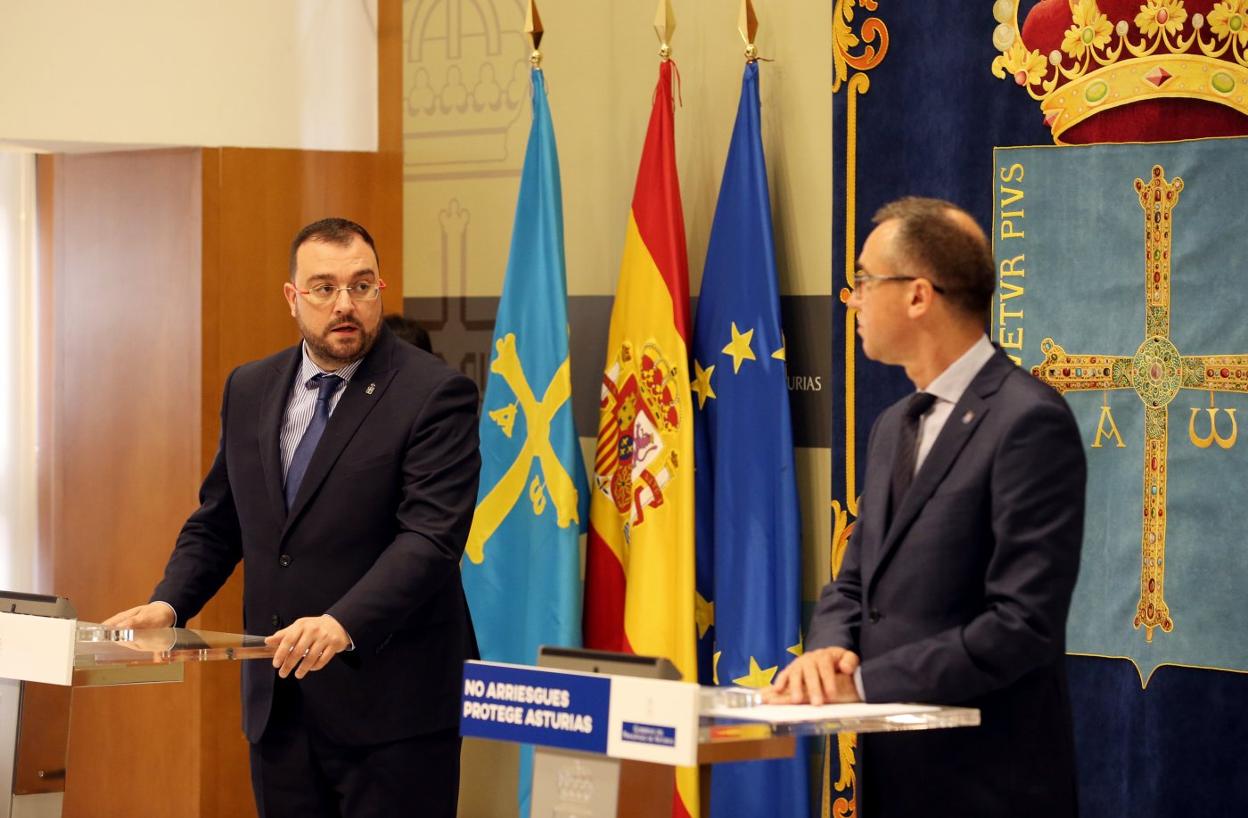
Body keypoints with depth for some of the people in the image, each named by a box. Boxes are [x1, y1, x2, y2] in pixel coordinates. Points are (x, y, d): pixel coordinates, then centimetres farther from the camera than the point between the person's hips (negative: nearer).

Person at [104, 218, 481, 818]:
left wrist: (344, 624, -31)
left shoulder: (436, 395, -9)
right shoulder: (249, 389, 11)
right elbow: (217, 521, 18)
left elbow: (431, 537, -18)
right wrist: (169, 602, 0)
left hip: (387, 702, -5)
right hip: (278, 699, 6)